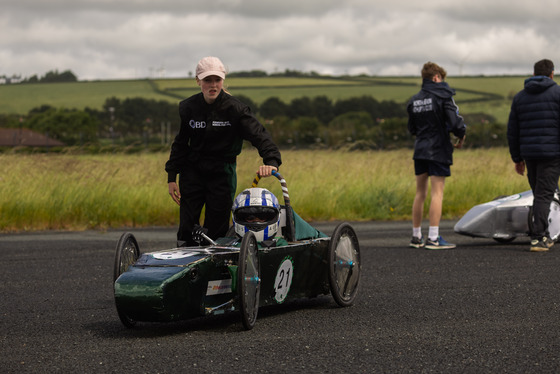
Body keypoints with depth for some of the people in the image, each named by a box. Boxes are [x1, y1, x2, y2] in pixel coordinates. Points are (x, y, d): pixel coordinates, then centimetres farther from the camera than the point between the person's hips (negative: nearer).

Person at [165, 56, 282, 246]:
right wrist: (172, 177, 7)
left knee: (217, 231, -1)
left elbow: (259, 135, -22)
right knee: (186, 229, -1)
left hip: (222, 173, -2)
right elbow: (180, 143, 10)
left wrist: (271, 161, -41)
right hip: (193, 170, 2)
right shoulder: (188, 107, -1)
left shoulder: (234, 108, -12)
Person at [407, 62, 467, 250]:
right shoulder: (443, 96, -9)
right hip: (439, 150, -6)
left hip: (420, 150, 6)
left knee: (420, 193, 12)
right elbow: (455, 122, -17)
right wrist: (461, 135, 1)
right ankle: (433, 239, -8)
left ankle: (416, 237, 17)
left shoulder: (414, 100, 10)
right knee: (437, 193, -5)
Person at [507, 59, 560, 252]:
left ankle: (544, 236, 20)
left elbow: (512, 131, 13)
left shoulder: (520, 96, 12)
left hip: (529, 154, 5)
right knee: (544, 195, -5)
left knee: (539, 194, 17)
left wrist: (517, 159, 20)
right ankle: (537, 238, -12)